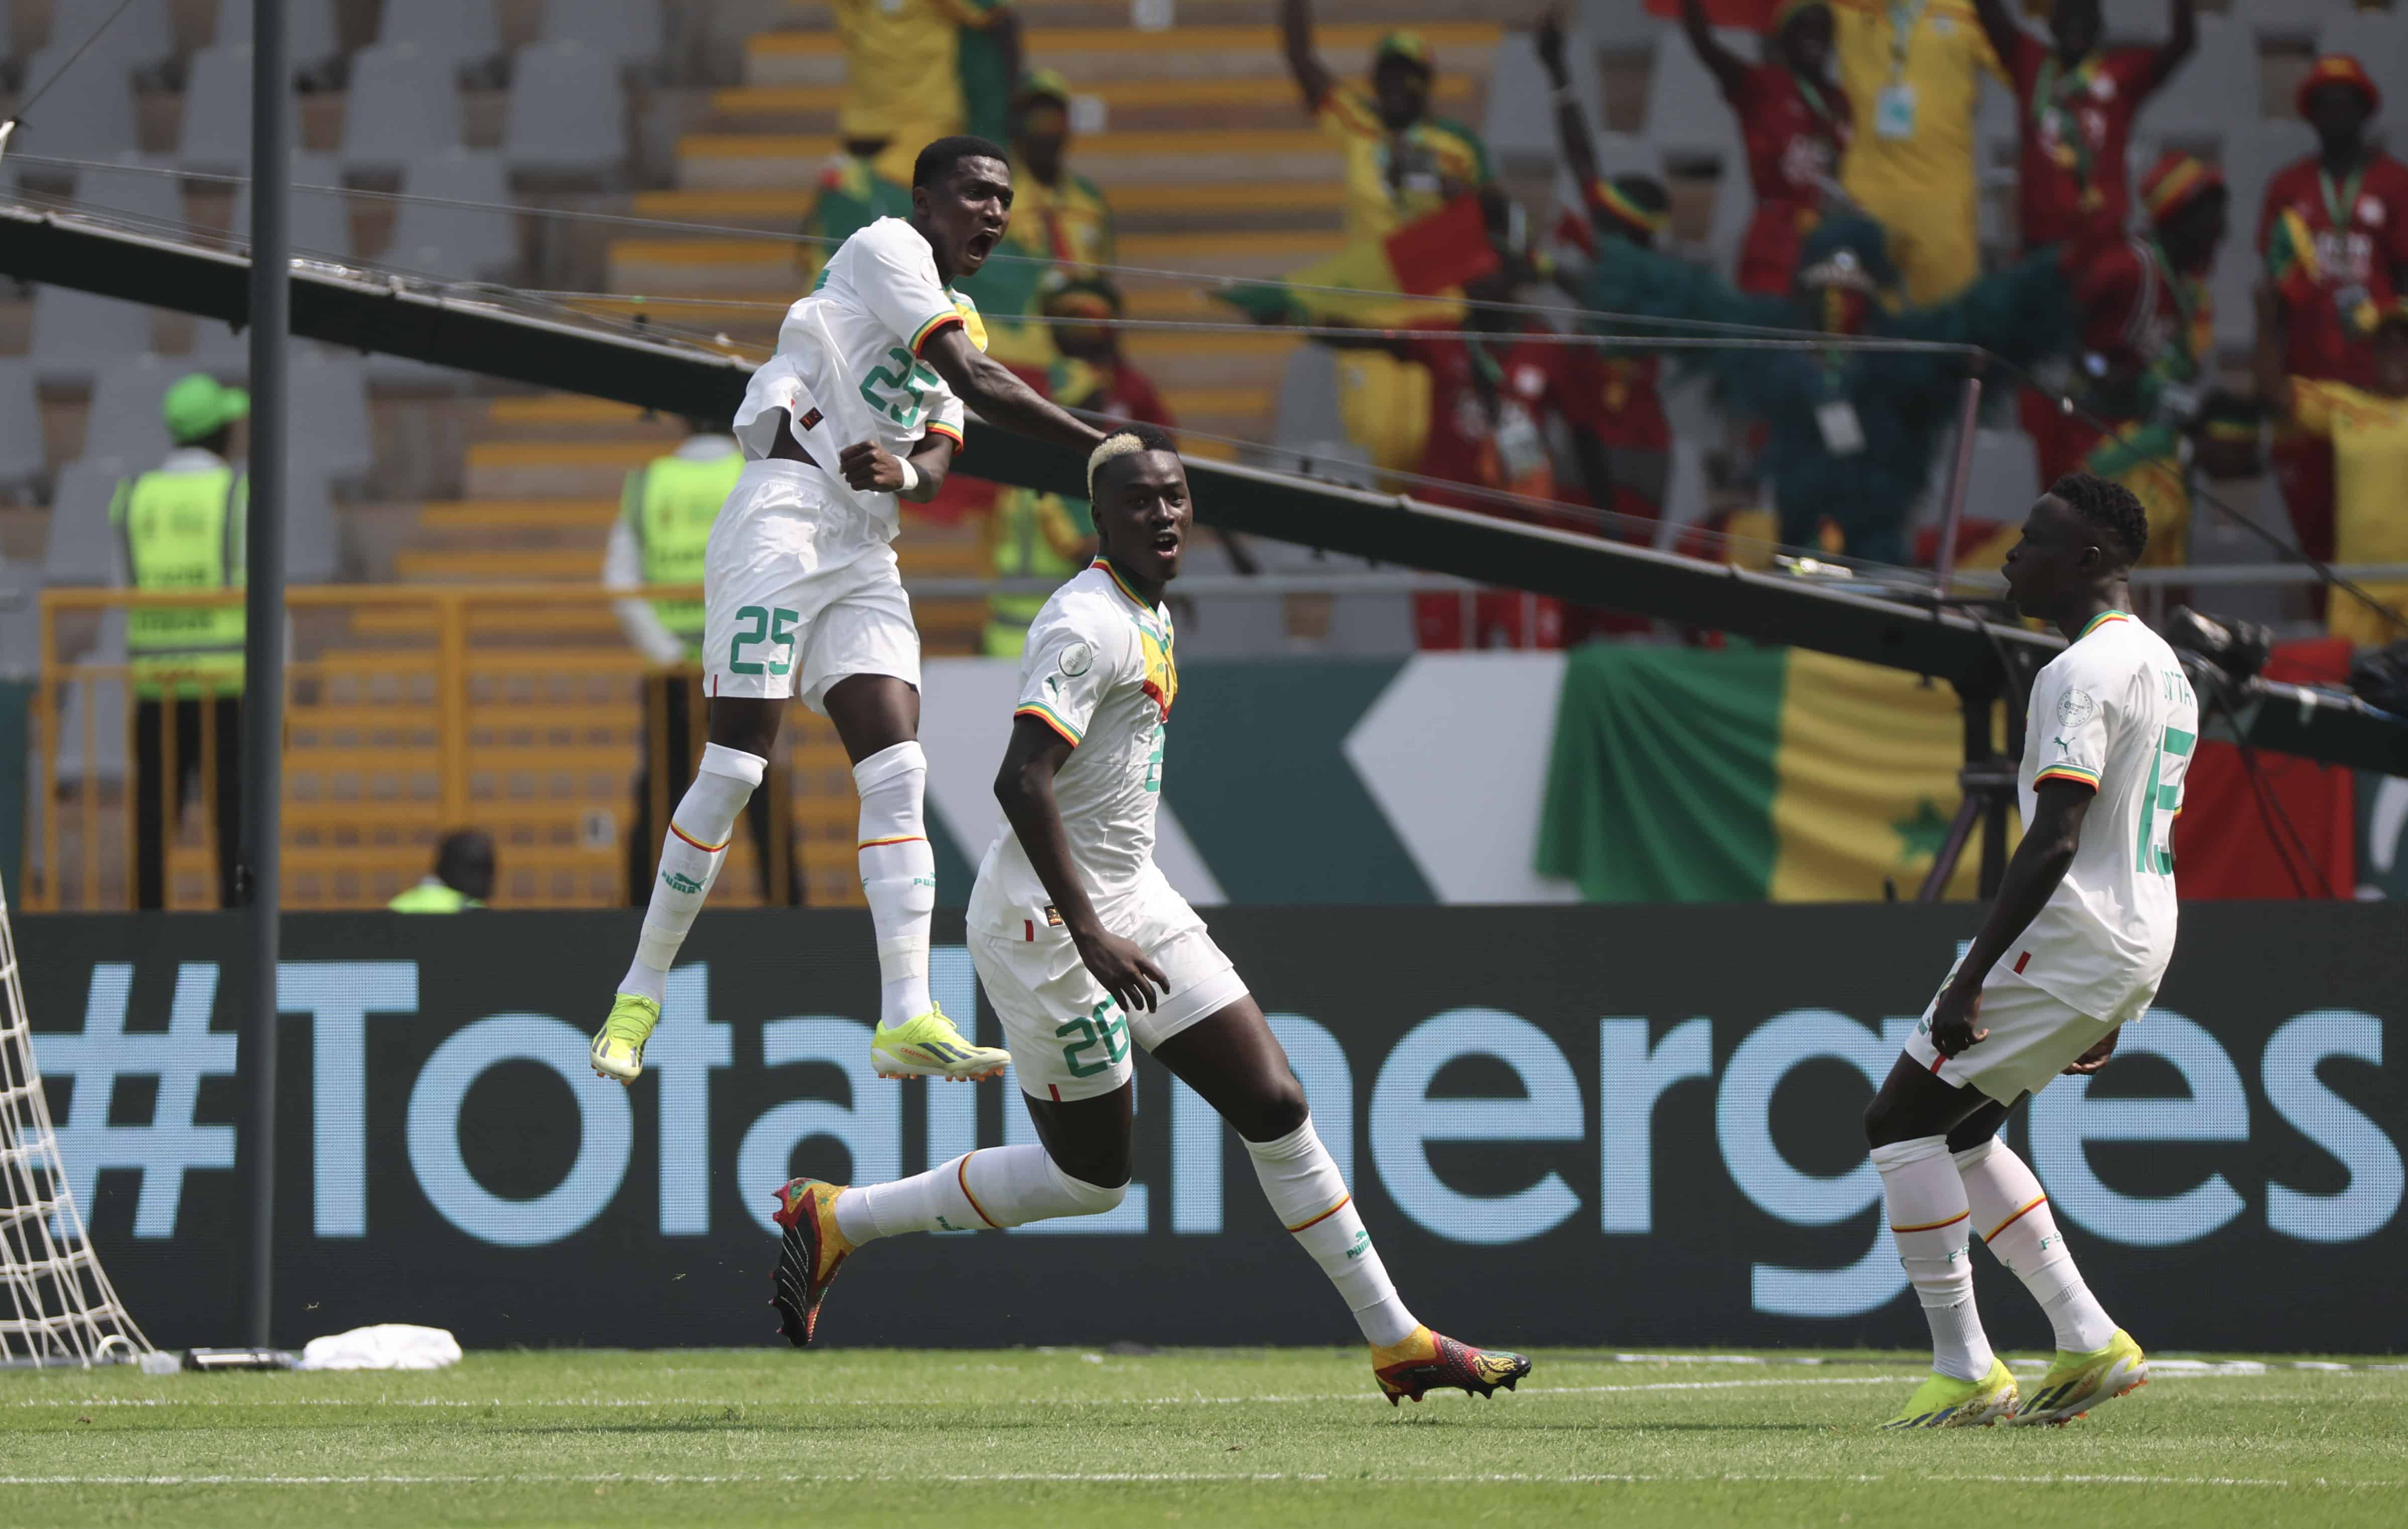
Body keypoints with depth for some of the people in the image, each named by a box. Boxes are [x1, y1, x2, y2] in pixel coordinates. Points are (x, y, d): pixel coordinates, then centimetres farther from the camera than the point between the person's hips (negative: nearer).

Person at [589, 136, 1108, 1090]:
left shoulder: (949, 317, 23)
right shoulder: (888, 249, -3)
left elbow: (936, 472, 13)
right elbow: (978, 382, -14)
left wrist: (899, 471, -12)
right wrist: (1105, 449, -16)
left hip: (865, 557, 8)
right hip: (783, 529, -8)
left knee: (898, 774, -7)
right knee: (734, 771, -9)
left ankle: (906, 1020, -16)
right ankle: (639, 999, 2)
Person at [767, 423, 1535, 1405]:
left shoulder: (1148, 619, 12)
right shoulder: (1089, 626, -19)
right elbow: (1020, 782, -29)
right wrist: (1089, 935, -34)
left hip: (1130, 907, 9)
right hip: (1046, 920, -9)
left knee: (1274, 1108, 5)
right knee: (1089, 1177, -1)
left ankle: (1396, 1342, 11)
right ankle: (836, 1220, 12)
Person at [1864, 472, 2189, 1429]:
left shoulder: (2083, 673, -15)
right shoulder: (2164, 666, 17)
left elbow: (2055, 842, -23)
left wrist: (1970, 979, -25)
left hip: (2069, 940, -10)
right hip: (2139, 946, 10)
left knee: (1902, 1122, -3)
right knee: (1955, 1129, 19)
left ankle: (1966, 1373, -6)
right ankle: (2089, 1341, 14)